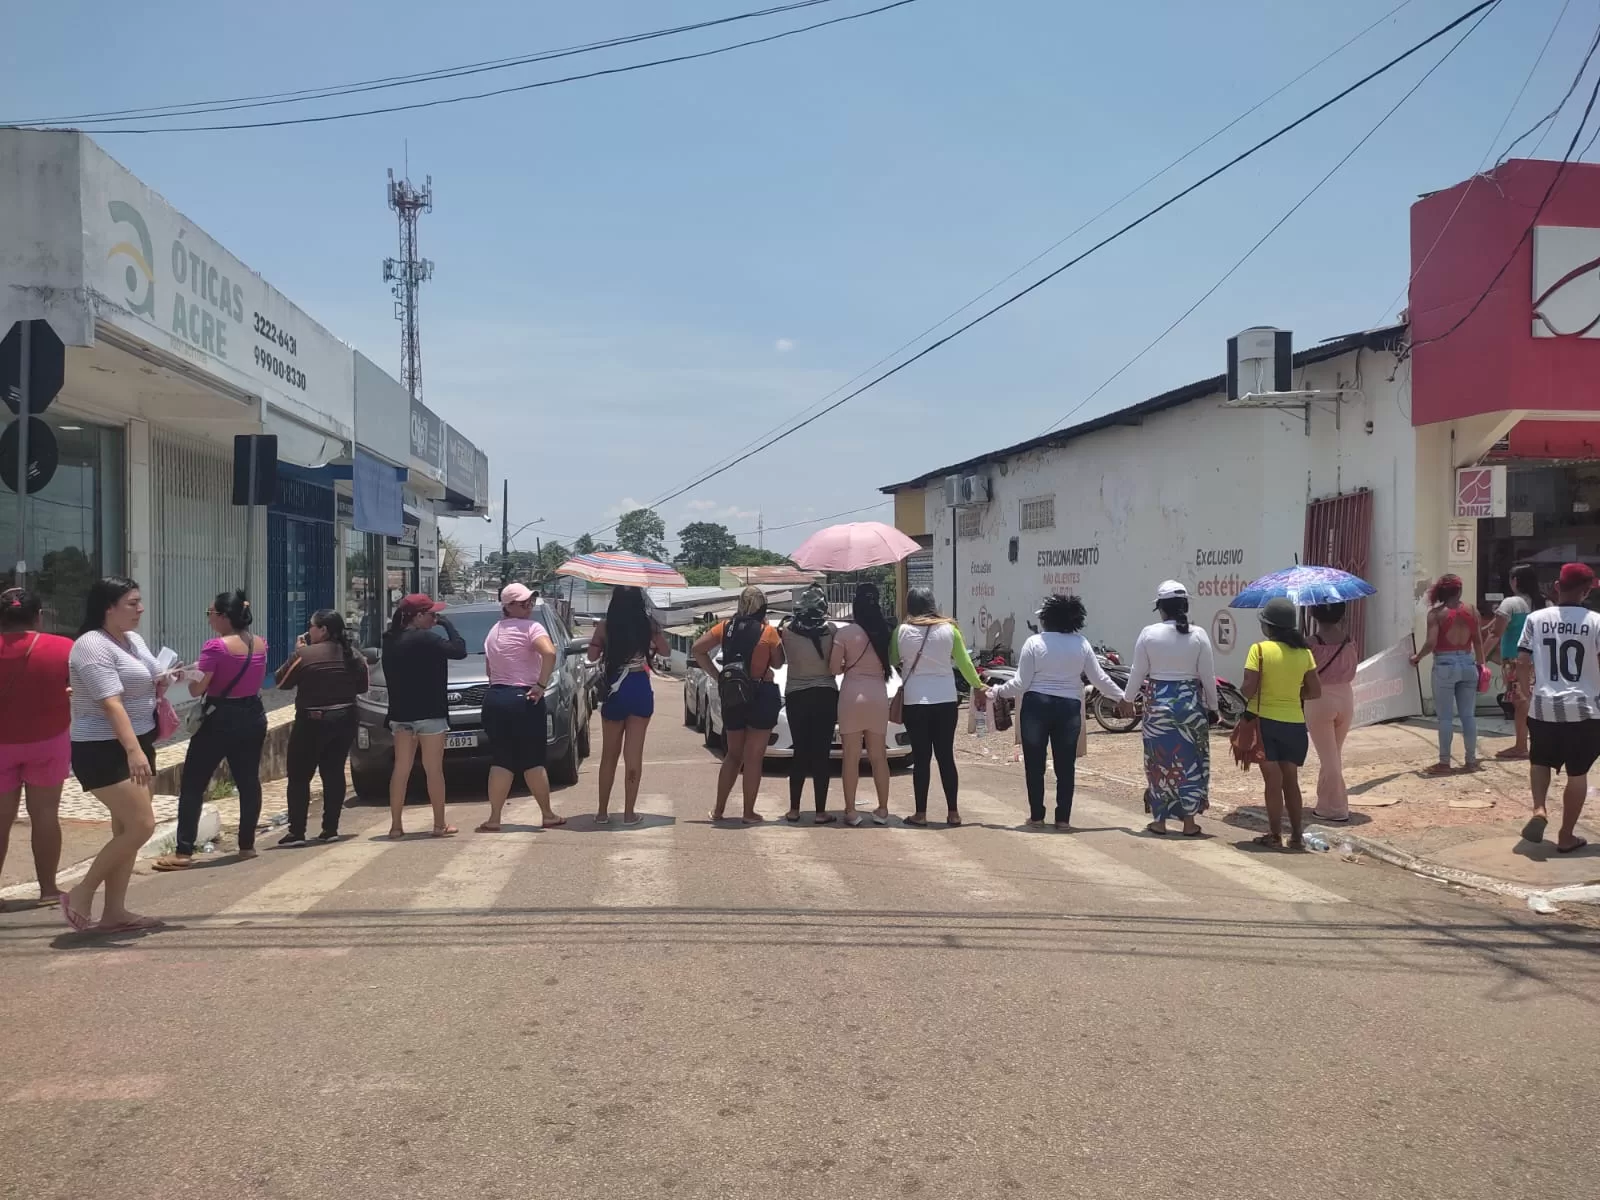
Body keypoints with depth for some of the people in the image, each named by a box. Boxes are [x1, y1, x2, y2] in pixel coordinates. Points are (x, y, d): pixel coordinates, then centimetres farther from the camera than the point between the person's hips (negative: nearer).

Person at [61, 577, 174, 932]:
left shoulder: (134, 639, 11)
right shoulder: (92, 646, -18)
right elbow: (111, 703, -28)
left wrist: (164, 681, 2)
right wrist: (133, 750, -35)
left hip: (136, 744, 9)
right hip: (104, 751, -9)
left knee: (126, 829, 9)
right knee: (141, 826, -13)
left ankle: (114, 912, 15)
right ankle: (82, 893, 1)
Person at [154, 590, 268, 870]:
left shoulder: (216, 647, -17)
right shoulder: (260, 644, 4)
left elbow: (197, 689, -14)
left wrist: (190, 673, 3)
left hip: (220, 719, -6)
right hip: (253, 717, 7)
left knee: (193, 785, 0)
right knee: (248, 781, 12)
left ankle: (183, 853, -2)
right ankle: (247, 845, 17)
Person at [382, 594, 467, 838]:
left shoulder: (392, 639, 7)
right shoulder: (424, 638, -16)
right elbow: (459, 650, -15)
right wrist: (447, 625, -4)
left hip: (400, 714, 7)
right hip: (428, 714, -7)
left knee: (401, 769, 10)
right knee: (434, 770, 2)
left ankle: (396, 825, 12)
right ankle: (440, 825, 7)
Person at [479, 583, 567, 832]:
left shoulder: (494, 631, 15)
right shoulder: (531, 627, -8)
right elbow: (549, 653, -27)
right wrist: (542, 685, -19)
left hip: (494, 698, 6)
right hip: (523, 699, -6)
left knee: (500, 761, 7)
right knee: (533, 761, 4)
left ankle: (494, 819, 1)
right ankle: (548, 815, 13)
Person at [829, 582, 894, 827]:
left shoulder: (844, 633, -7)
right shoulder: (884, 632, 2)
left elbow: (833, 668, -5)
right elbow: (889, 662, 7)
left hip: (852, 695, -3)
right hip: (878, 695, 3)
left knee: (851, 756, 3)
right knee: (879, 756, 11)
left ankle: (851, 811, 3)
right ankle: (882, 810, 14)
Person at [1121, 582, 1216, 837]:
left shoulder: (1149, 633, -6)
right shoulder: (1198, 635, -5)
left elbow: (1138, 672, -1)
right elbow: (1208, 677, -2)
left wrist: (1127, 699, 14)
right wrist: (1213, 707, 10)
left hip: (1159, 704, 0)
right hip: (1191, 704, 0)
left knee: (1160, 763, 8)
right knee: (1190, 762, 9)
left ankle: (1160, 820, 13)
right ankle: (1189, 821, 11)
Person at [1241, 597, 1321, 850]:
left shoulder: (1260, 649, -11)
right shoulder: (1303, 652, 1)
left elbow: (1248, 690, -16)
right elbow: (1315, 691, 2)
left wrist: (1243, 691, 6)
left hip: (1265, 721, -3)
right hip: (1294, 723, 3)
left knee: (1273, 781, 3)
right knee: (1291, 781, 13)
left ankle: (1275, 835, 7)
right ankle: (1297, 836, 15)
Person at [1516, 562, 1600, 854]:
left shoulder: (1535, 619, 0)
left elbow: (1522, 660, 2)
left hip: (1543, 706, 2)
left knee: (1540, 761, 23)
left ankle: (1539, 810, 0)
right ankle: (1566, 836, 17)